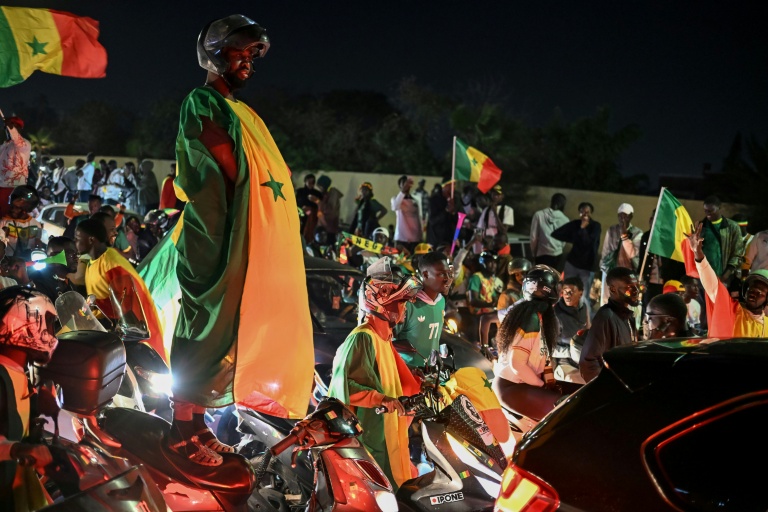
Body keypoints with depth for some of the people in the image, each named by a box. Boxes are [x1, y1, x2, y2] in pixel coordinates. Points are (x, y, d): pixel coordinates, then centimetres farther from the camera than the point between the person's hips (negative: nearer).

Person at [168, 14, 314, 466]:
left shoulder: (240, 112, 21)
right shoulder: (202, 102, -7)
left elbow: (265, 172, 16)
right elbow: (232, 170, -16)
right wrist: (263, 182, -5)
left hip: (241, 241, 9)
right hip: (213, 239, -9)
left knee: (225, 329, 10)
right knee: (206, 330, -7)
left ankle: (198, 423, 17)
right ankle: (183, 432, -1)